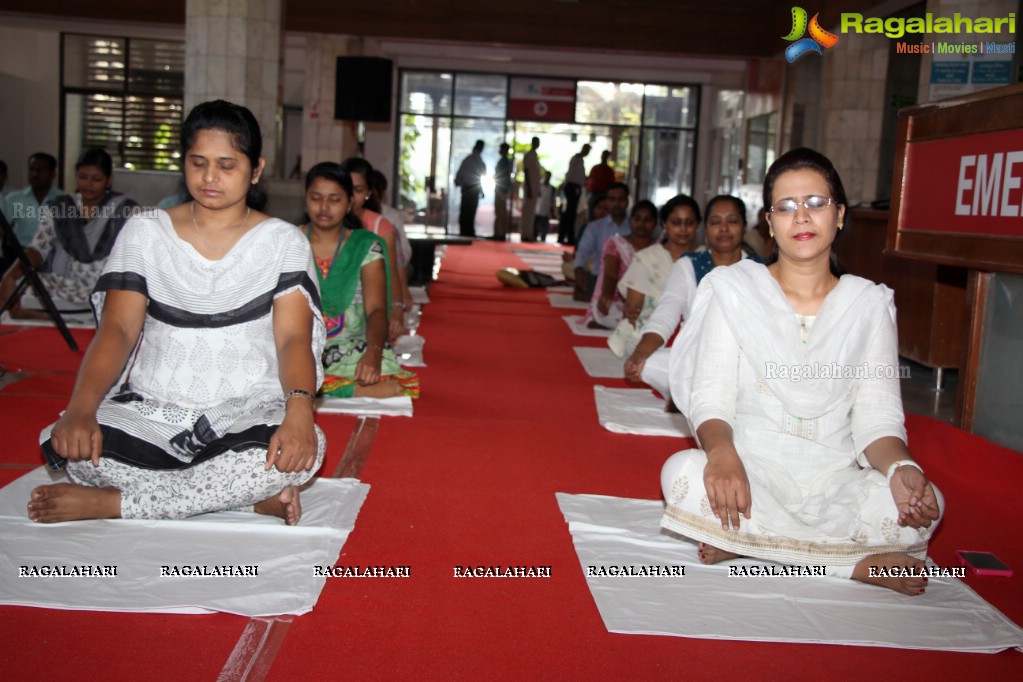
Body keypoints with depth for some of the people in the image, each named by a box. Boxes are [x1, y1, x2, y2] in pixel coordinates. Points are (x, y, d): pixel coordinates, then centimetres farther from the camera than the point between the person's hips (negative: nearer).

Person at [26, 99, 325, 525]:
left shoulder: (283, 242, 2)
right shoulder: (144, 233, 6)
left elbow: (294, 338, -9)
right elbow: (117, 329, -5)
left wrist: (299, 410, -32)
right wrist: (80, 408, -25)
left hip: (248, 412, 0)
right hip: (151, 410, 1)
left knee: (301, 450, -34)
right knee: (75, 449, -30)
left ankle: (109, 503, -19)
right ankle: (256, 499, -19)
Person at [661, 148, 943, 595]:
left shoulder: (870, 304, 8)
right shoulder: (734, 290, 2)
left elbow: (877, 414, 2)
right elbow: (711, 398, -6)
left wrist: (900, 467, -22)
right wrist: (722, 452, -30)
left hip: (834, 478, 1)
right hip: (748, 470, -1)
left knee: (924, 507, -27)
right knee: (684, 473, -34)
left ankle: (750, 543, -17)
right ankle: (860, 563, -20)